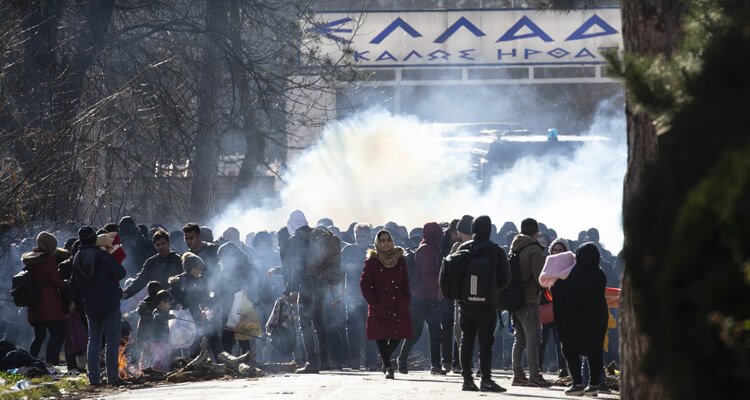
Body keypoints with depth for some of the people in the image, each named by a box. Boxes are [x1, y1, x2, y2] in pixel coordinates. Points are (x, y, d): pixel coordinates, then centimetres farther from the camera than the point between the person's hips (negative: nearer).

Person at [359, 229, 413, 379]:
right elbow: (364, 284, -2)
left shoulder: (400, 259, 9)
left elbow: (405, 283, 15)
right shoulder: (372, 261, -2)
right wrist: (373, 302, -10)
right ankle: (388, 367, 4)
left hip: (398, 304, 3)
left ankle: (385, 358, 26)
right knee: (381, 335, -5)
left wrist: (406, 300, 4)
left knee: (398, 334, 0)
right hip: (380, 305, -3)